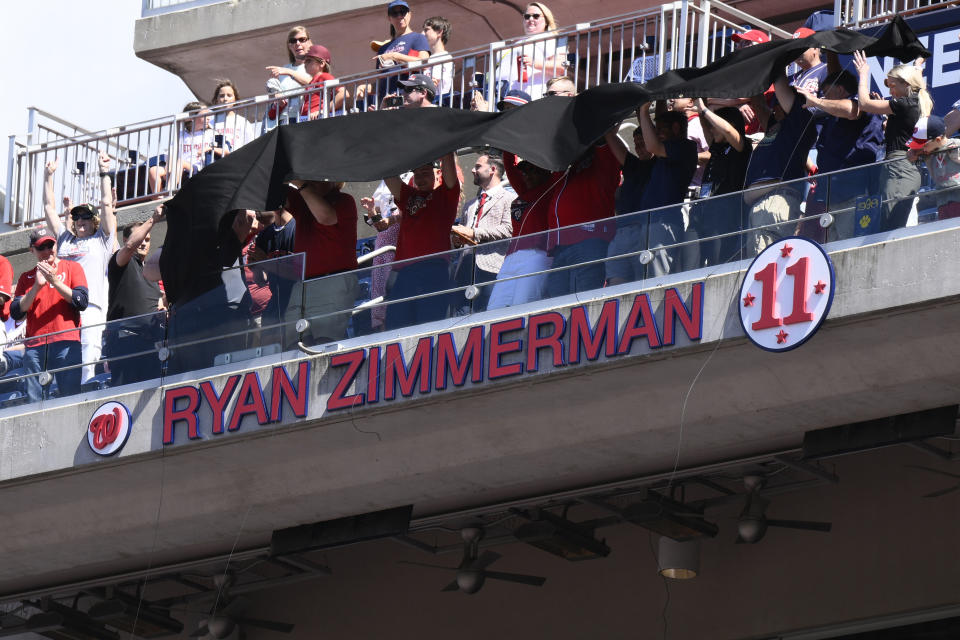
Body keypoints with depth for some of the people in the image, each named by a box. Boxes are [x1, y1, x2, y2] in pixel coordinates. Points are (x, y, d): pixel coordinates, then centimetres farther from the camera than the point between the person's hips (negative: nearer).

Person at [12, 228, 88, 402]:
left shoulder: (72, 267, 11)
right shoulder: (27, 277, 19)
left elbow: (81, 302, -2)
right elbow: (16, 313, 7)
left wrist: (55, 281, -7)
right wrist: (37, 286, -3)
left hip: (66, 342, -3)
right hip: (35, 345, 3)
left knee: (70, 396, -12)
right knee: (35, 402, -3)